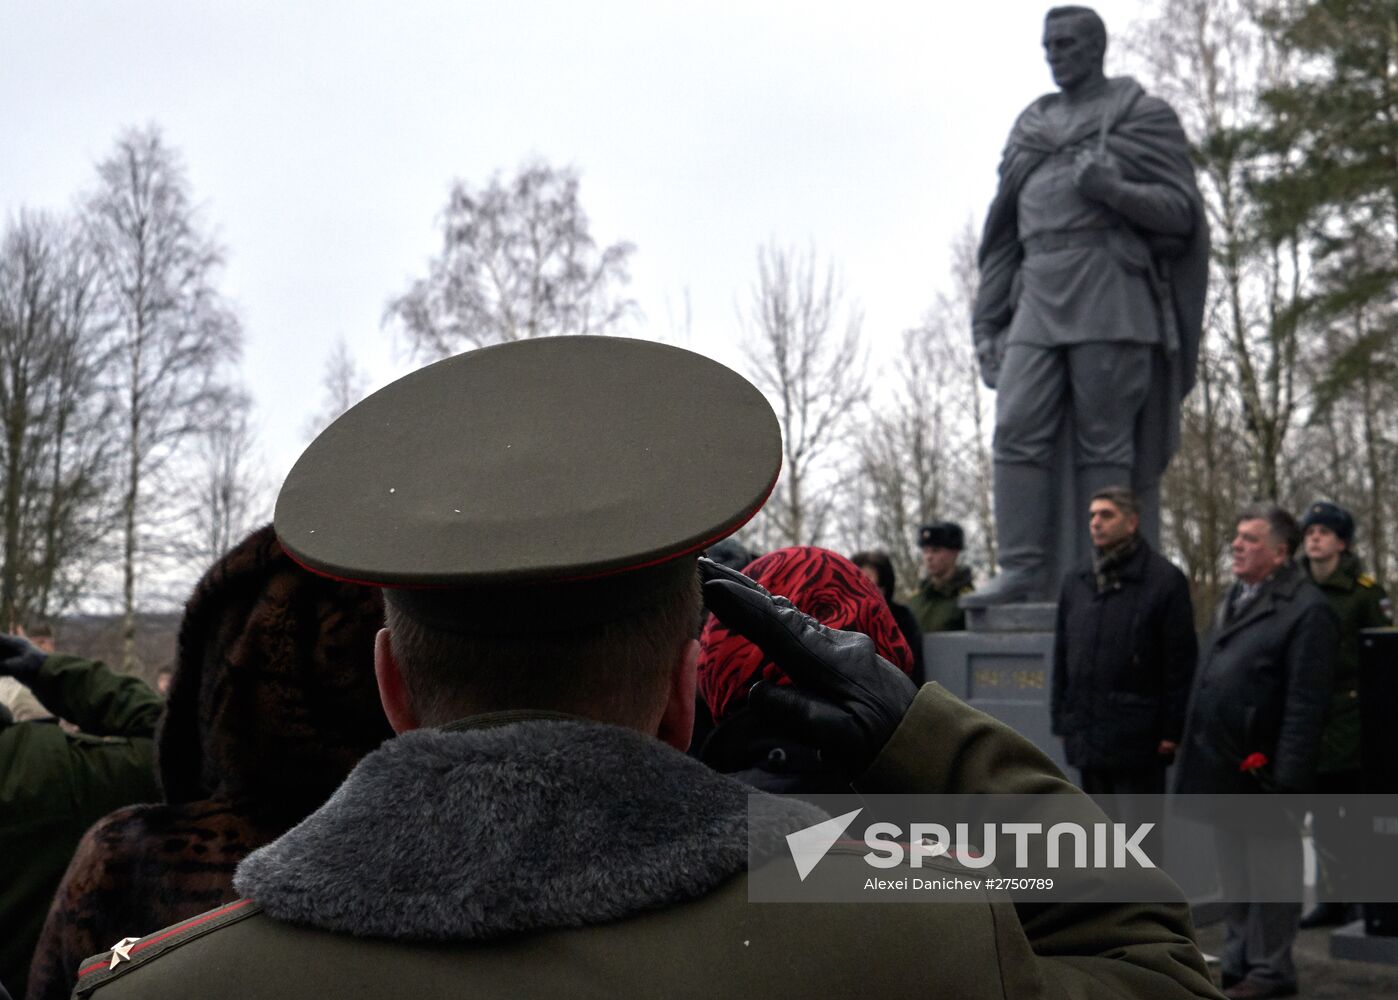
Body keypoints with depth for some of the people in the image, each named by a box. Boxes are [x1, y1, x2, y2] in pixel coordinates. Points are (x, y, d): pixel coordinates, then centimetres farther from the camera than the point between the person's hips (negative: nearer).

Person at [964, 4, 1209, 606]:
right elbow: (1005, 232, 20)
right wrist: (989, 324, 14)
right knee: (1017, 430, -8)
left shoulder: (1143, 116, 7)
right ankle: (1021, 571, -9)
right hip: (1038, 300, 5)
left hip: (1109, 296, -5)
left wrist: (1112, 191, -16)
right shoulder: (1032, 126, 21)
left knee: (1103, 440, -6)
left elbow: (1182, 212, 1)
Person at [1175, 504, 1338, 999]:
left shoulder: (1305, 610, -13)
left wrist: (1287, 776, -20)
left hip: (1263, 771, -8)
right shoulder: (1231, 600, 15)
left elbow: (1306, 703, -17)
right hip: (1225, 771, 8)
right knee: (1233, 874, 17)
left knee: (1270, 873, 3)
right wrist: (1195, 753, 14)